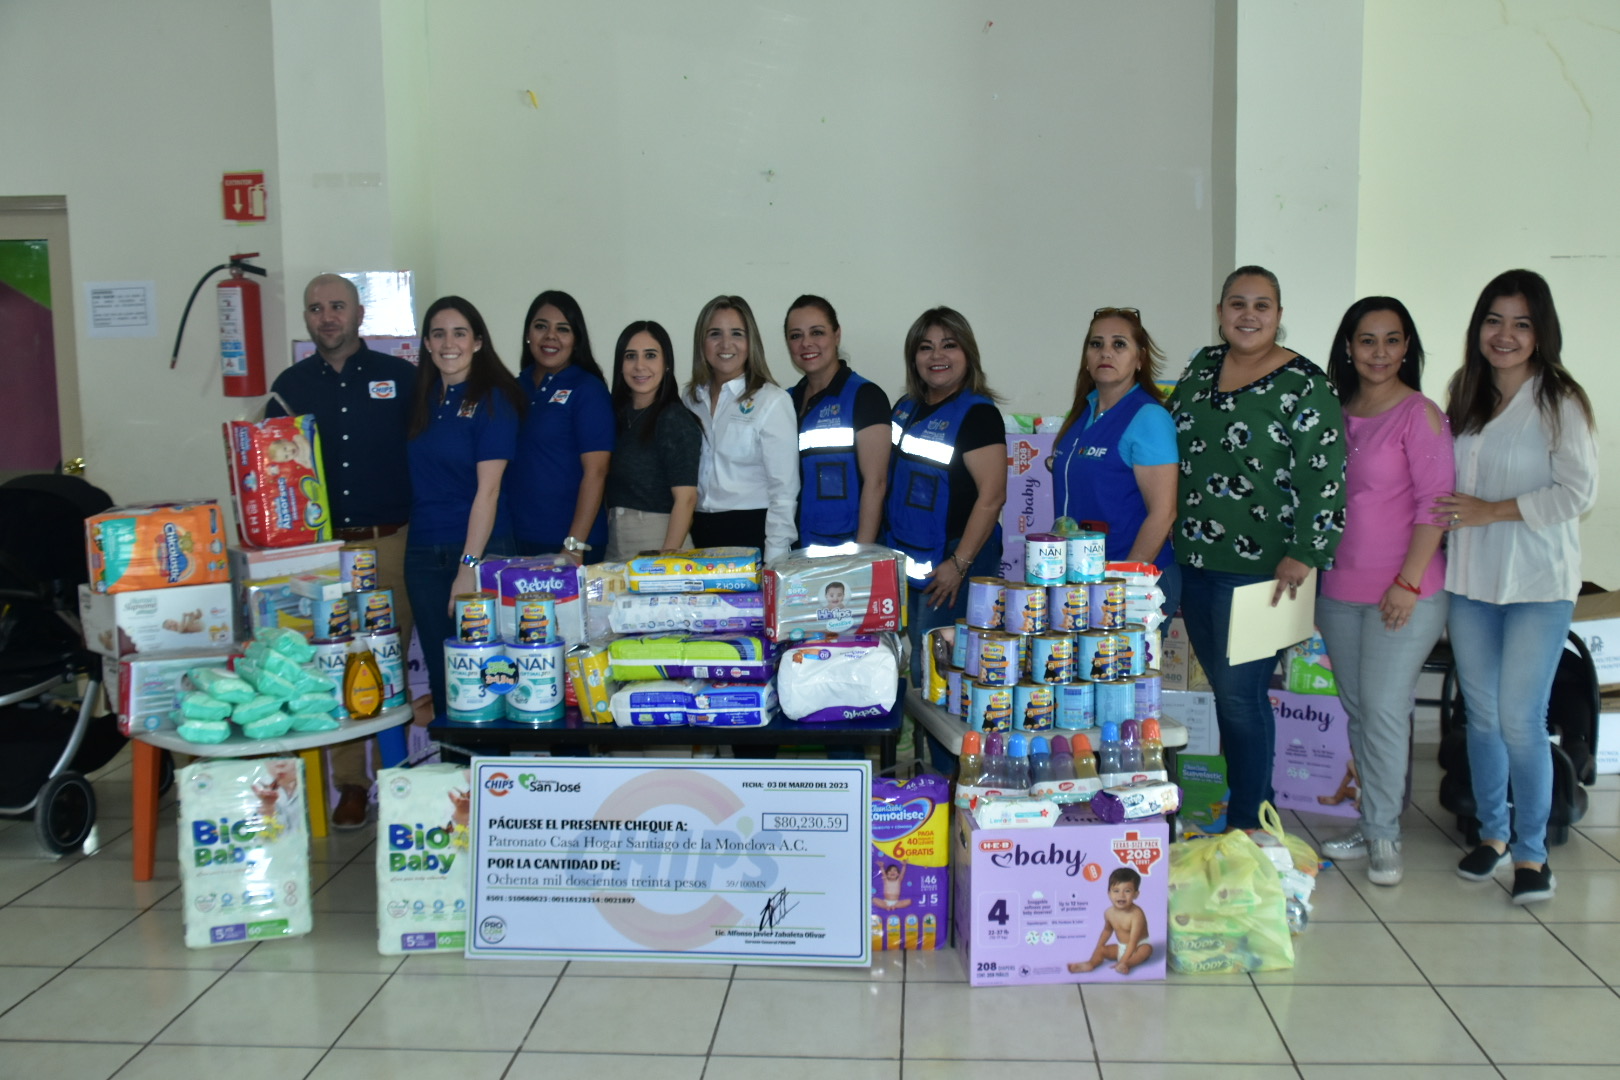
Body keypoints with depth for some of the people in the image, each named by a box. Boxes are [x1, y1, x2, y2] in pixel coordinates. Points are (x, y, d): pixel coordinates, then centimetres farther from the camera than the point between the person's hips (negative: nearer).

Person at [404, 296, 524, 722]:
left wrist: (469, 566, -17)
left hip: (481, 550, -5)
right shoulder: (422, 399, 11)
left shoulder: (493, 399, -6)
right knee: (440, 671, 9)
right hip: (423, 554, 5)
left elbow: (488, 490, -12)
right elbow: (420, 483, 12)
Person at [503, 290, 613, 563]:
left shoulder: (588, 390, -6)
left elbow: (595, 472, -12)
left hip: (564, 544, -5)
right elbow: (501, 466, 15)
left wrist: (575, 546, -17)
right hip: (514, 540, 5)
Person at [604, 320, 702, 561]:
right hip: (614, 545, 6)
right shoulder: (618, 416, 9)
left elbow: (686, 498, -16)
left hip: (659, 540, -6)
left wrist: (667, 558, -21)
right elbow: (613, 489, 13)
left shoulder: (675, 420, -10)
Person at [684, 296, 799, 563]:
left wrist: (774, 562, -15)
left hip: (751, 532, -5)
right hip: (699, 534, 5)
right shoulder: (692, 398, 9)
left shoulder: (772, 401, -8)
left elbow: (784, 491, -10)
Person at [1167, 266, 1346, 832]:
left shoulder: (1302, 384, -10)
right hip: (1195, 561, 7)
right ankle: (1235, 804, 26)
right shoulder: (1202, 366, 9)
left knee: (1240, 695, -2)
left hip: (1259, 568, -7)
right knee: (1224, 690, 14)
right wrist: (1174, 531, 18)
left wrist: (1302, 557, -21)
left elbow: (1326, 477, -15)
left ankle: (1248, 827, 10)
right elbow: (1173, 442, 20)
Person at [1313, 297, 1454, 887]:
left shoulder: (1420, 414, -8)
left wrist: (1408, 582, -17)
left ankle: (1383, 836, 6)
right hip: (1339, 589, 6)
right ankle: (1371, 825, 23)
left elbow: (1435, 502, -12)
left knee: (1384, 709, -6)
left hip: (1403, 593, -6)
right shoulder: (1336, 414, 10)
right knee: (1356, 709, 12)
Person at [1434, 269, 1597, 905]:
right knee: (1482, 715, 12)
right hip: (1470, 581, 5)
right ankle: (1492, 833, 28)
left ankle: (1532, 853, 12)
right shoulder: (1464, 399, 9)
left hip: (1538, 587, -5)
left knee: (1521, 721, -5)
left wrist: (1490, 511, -14)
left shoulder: (1560, 401, -8)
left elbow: (1579, 492, -13)